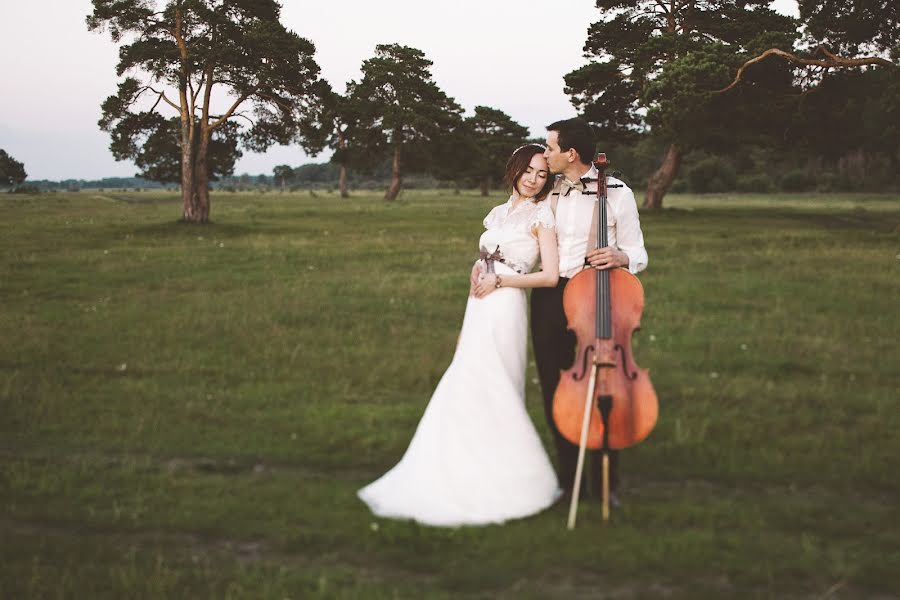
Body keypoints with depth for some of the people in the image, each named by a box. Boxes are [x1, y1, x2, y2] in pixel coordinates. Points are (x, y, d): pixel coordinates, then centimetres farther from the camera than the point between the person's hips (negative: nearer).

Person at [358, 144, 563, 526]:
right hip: (479, 312, 7)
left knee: (479, 393, -12)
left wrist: (499, 280, -10)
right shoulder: (498, 213, 18)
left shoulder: (541, 215, -1)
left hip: (504, 311, -7)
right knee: (470, 394, 5)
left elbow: (551, 276, -8)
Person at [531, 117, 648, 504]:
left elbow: (637, 255, 2)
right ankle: (568, 479, 22)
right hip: (548, 298, 4)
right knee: (555, 393, 8)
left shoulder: (617, 193, -1)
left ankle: (605, 484, 12)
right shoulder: (548, 192, 12)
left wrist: (619, 257, -20)